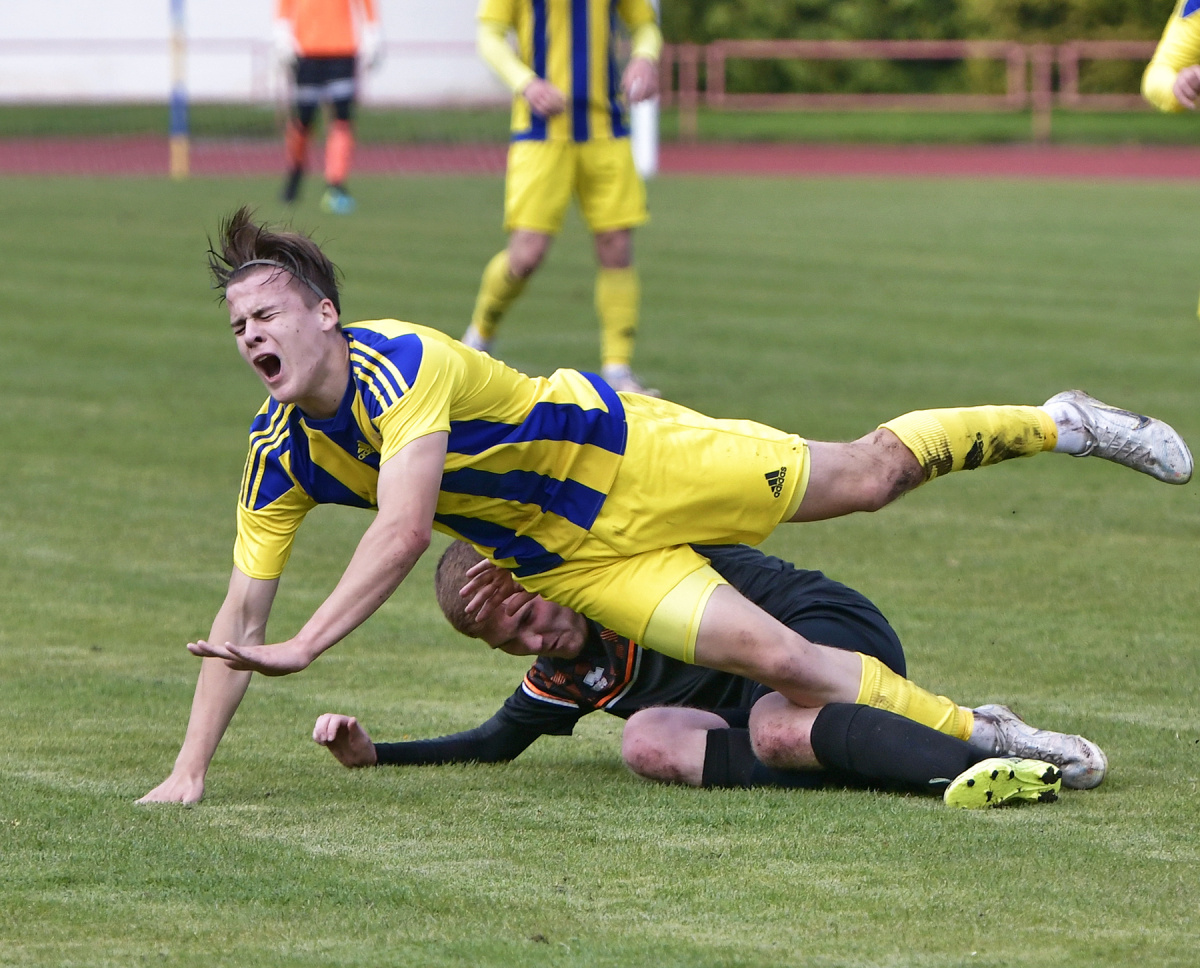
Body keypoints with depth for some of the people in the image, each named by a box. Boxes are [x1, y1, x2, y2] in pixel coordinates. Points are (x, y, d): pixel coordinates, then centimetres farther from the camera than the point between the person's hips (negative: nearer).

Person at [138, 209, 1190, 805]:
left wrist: (305, 648, -47)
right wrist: (190, 773, -15)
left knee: (864, 475, 5)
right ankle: (977, 735, 8)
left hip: (624, 456, -4)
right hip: (571, 561, 4)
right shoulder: (278, 454, -12)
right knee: (780, 660, -7)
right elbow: (243, 611, -8)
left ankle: (1055, 423, 29)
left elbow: (404, 531, -41)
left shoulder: (401, 362, -31)